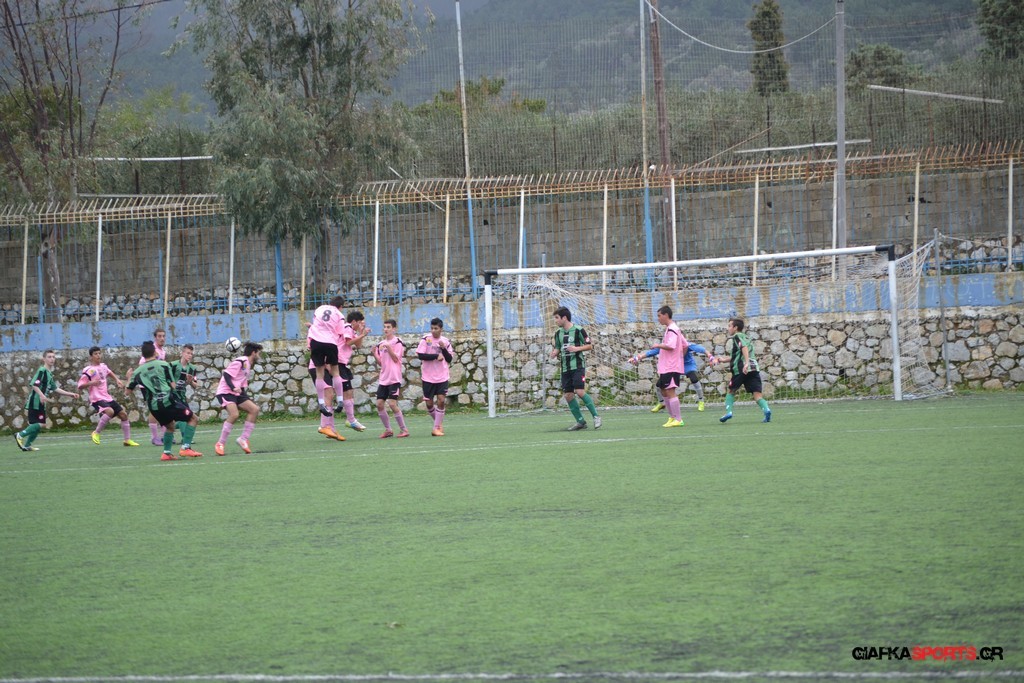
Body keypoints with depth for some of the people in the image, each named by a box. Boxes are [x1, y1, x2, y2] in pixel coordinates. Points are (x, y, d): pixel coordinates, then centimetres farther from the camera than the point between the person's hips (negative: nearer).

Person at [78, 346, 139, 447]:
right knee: (110, 411, -33)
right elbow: (80, 386, -14)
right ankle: (96, 433, -17)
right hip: (97, 399, -8)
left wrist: (117, 380, 20)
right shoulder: (89, 370, -12)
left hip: (107, 398, 8)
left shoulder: (103, 366, 10)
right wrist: (91, 383, -29)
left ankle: (127, 440, 18)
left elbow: (109, 372, 35)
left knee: (123, 414, 6)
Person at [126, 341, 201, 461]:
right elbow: (172, 385, 4)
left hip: (154, 406, 5)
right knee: (193, 419, 9)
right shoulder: (163, 364, 4)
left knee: (170, 426, 30)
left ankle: (166, 452, 19)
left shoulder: (138, 372, 14)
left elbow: (127, 391, 22)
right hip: (168, 400, -5)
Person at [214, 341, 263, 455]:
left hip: (237, 393, 10)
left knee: (254, 409, -3)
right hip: (225, 392, -10)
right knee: (234, 414, -28)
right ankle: (220, 444, -19)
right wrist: (233, 388, -30)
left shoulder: (248, 364, 16)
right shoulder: (240, 362, -13)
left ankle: (243, 439, 0)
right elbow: (226, 375, -20)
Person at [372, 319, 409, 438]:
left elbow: (396, 359, -11)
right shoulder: (381, 344, 13)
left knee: (392, 404, -13)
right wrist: (375, 354, -3)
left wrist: (389, 348, -22)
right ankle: (388, 430, 12)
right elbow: (380, 363, 14)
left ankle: (403, 429, -3)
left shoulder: (398, 342, -4)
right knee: (379, 404, 0)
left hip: (394, 378, -6)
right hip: (383, 378, 6)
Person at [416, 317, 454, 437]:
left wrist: (443, 349, -13)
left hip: (442, 377, 1)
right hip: (428, 377, -1)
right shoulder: (426, 339, -4)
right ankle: (439, 422, 27)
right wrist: (436, 356, -18)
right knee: (429, 403, 3)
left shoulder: (445, 341, 3)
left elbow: (449, 359, 3)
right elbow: (420, 355, -12)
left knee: (441, 400, -10)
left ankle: (437, 427, -2)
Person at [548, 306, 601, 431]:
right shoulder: (558, 333, 12)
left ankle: (596, 417, -5)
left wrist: (577, 348, -18)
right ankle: (580, 421, 9)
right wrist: (555, 353, -1)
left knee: (580, 392, -18)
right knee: (568, 395, 0)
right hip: (565, 368, 7)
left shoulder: (578, 330, -6)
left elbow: (590, 345, -4)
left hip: (578, 366, -7)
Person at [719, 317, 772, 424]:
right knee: (757, 394, -4)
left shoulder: (737, 336, 4)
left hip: (741, 369, -6)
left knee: (731, 391, 15)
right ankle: (766, 410, -29)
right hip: (754, 369, 6)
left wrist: (746, 363, -30)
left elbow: (744, 347, -17)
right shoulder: (746, 338, 29)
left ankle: (728, 412, 5)